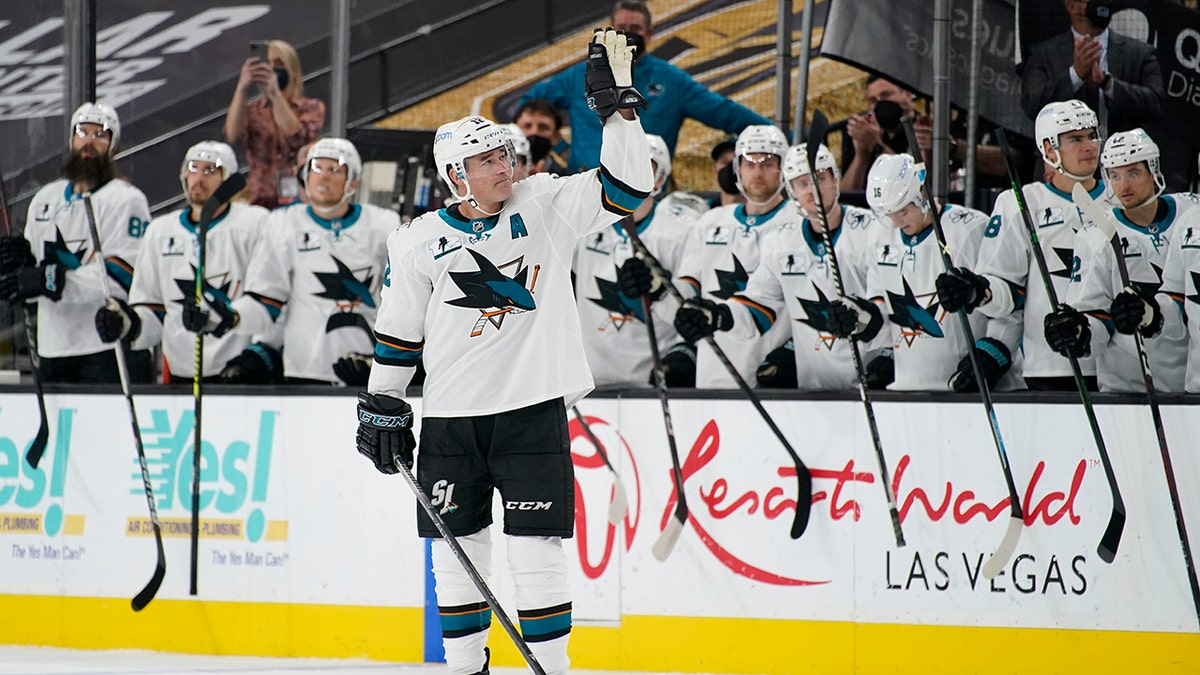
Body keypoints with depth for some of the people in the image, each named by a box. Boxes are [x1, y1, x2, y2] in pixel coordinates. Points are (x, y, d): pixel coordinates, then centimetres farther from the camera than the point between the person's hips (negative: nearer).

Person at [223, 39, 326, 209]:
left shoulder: (311, 107, 10)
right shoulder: (251, 110, 13)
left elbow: (298, 138, -11)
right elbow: (233, 136, -8)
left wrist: (275, 94, -20)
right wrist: (242, 90, -19)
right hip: (261, 200, 1)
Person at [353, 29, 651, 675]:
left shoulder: (544, 207, -1)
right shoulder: (419, 242, 2)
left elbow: (623, 188, -11)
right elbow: (398, 330, 13)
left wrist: (618, 107, -20)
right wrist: (381, 404, 12)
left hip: (532, 410, -2)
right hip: (450, 418, 2)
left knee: (537, 549, -5)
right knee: (456, 550, 7)